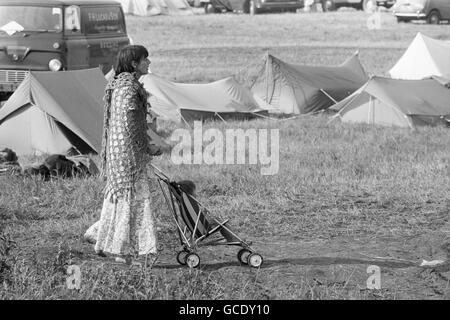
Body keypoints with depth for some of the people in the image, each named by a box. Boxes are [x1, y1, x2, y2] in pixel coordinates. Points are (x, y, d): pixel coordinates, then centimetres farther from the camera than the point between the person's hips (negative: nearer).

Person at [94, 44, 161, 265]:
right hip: (129, 150, -10)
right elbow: (131, 125, -20)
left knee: (117, 196, 16)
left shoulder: (116, 84, 14)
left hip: (115, 149, 10)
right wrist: (149, 147, -12)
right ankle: (124, 251, -4)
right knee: (133, 197, -5)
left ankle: (104, 243, 22)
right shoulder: (129, 87, -17)